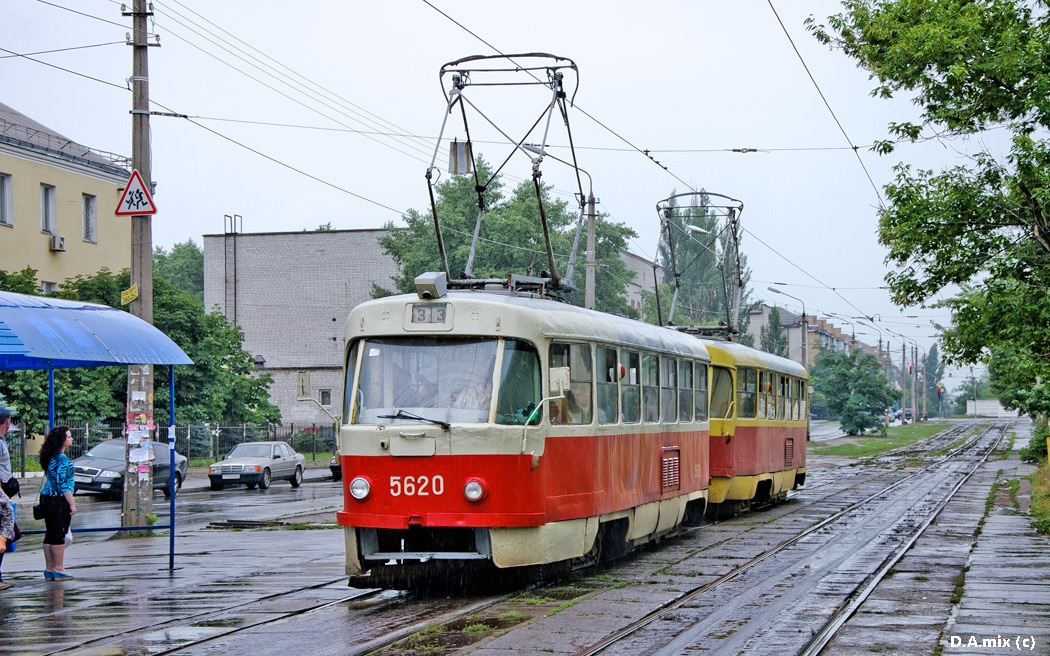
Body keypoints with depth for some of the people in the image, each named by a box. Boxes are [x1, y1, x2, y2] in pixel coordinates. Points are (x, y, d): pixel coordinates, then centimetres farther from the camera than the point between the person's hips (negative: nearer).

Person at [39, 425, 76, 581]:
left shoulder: (51, 457, 13)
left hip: (47, 498, 9)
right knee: (58, 534, -3)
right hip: (58, 500, -9)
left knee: (50, 534, 11)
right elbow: (62, 484, -19)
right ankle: (58, 569, 1)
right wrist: (72, 503, -16)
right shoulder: (61, 458, -15)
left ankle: (49, 568, 15)